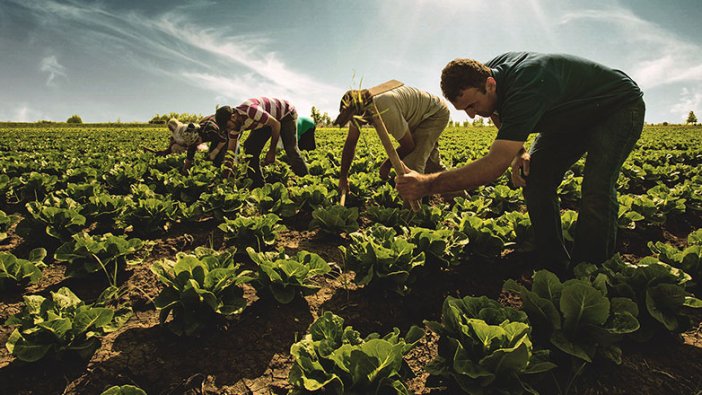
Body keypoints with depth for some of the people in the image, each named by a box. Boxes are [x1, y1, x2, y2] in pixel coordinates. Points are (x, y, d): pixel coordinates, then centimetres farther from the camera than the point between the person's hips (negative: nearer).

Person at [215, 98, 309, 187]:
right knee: (250, 148, -8)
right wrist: (225, 178, -13)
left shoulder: (250, 110, -39)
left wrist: (272, 151, -22)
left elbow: (276, 124, -29)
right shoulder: (235, 123, -14)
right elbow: (231, 151, -8)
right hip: (266, 121, 7)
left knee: (291, 150, -22)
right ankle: (257, 185, -2)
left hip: (285, 114, -7)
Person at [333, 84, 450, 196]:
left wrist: (387, 164, -14)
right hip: (419, 117, 9)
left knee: (411, 164, -23)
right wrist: (343, 177, -4)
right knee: (431, 164, 22)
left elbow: (408, 146, -29)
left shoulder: (386, 110, -42)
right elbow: (350, 143, -8)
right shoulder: (358, 109, -17)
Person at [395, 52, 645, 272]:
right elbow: (501, 118, 6)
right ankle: (555, 268, -1)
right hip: (573, 115, 8)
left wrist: (427, 184, -50)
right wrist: (518, 153, -12)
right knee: (534, 180, -10)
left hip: (620, 106, -7)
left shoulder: (525, 88, -43)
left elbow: (495, 165, -49)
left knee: (597, 189, -28)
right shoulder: (486, 71, -15)